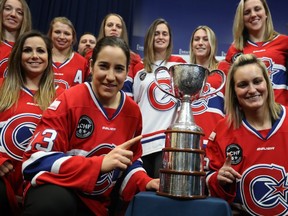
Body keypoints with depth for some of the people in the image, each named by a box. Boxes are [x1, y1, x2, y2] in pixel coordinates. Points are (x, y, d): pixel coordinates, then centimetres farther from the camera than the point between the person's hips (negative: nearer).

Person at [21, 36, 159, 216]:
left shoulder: (133, 111, 0)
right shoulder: (69, 101, -16)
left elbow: (131, 161, 12)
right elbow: (35, 160, -21)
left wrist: (144, 182, -9)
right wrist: (100, 164, -30)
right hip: (56, 190, -6)